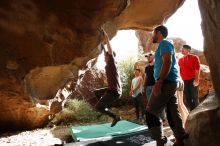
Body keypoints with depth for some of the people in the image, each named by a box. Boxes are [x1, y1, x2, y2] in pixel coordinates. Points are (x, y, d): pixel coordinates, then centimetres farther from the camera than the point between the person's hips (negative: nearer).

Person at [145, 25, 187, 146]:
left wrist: (159, 81, -27)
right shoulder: (165, 45, 25)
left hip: (166, 82, -10)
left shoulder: (164, 43, -6)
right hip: (170, 83, 10)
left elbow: (167, 62, -20)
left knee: (151, 113, -10)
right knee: (172, 113, 10)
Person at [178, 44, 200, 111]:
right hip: (184, 81, 4)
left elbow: (197, 69, -7)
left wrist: (196, 80, -15)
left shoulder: (194, 57, -1)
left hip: (192, 80, -4)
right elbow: (179, 70, 14)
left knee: (194, 97, -1)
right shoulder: (180, 60, 12)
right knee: (188, 98, 7)